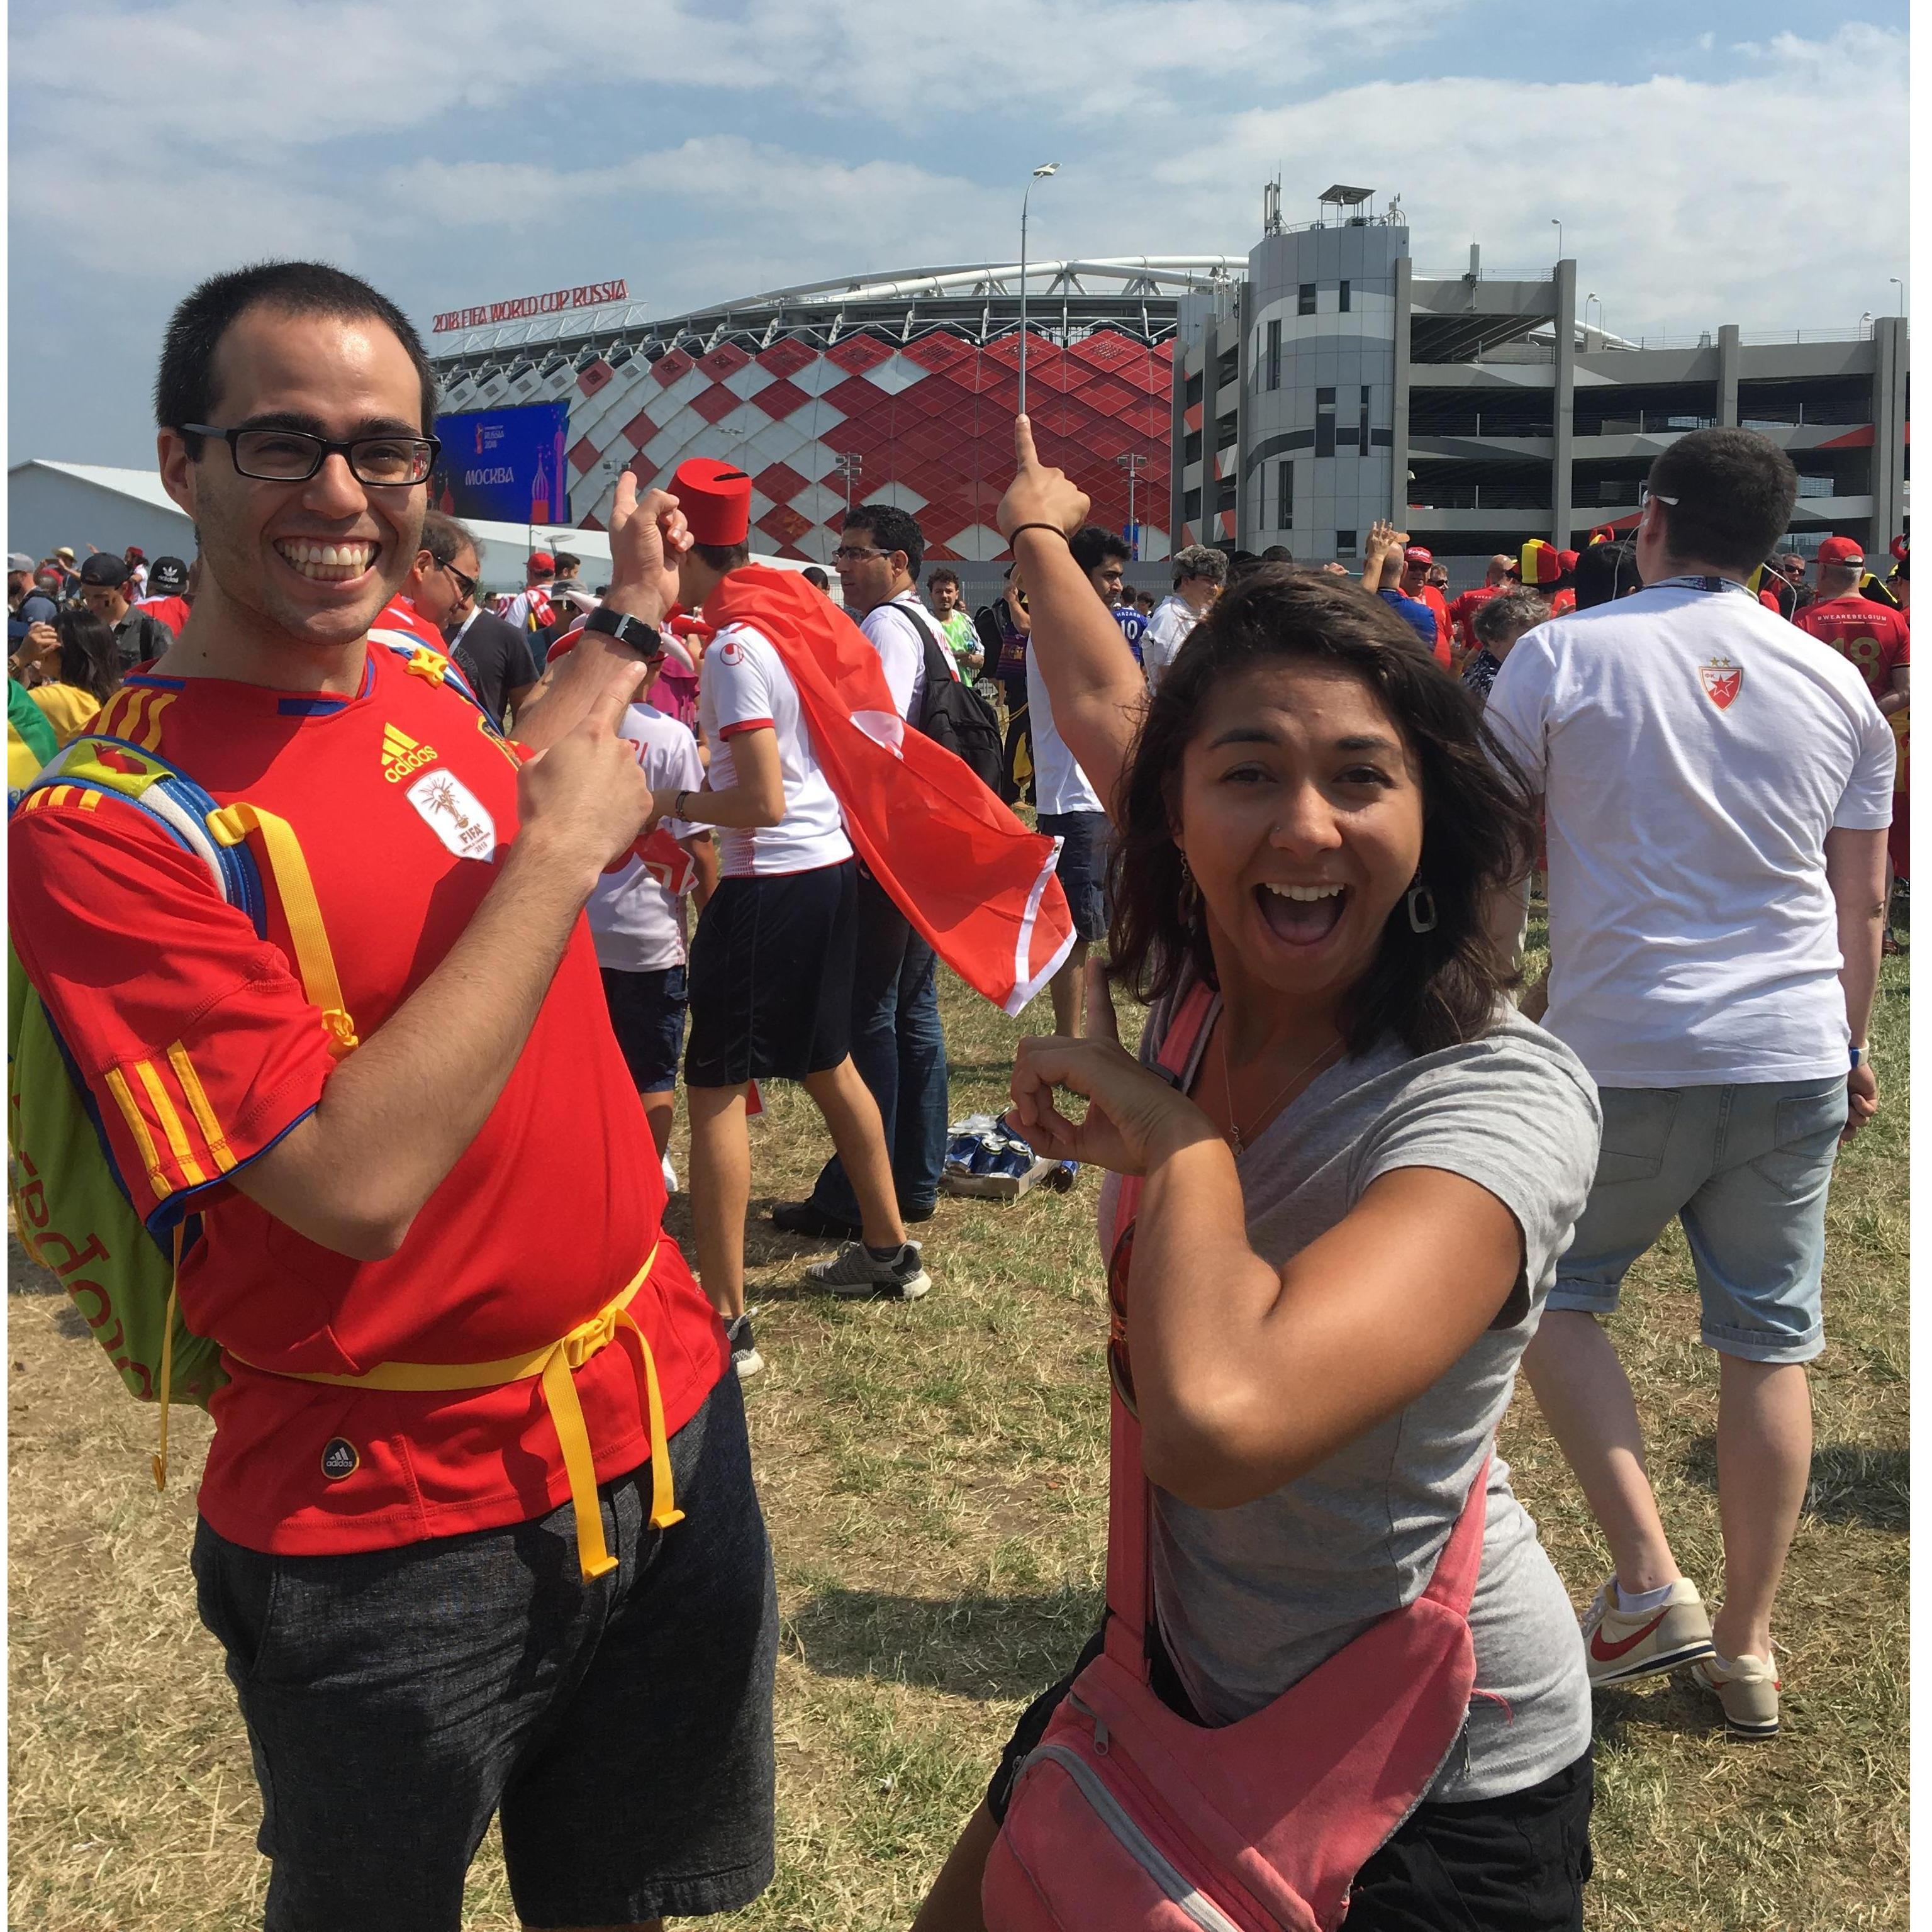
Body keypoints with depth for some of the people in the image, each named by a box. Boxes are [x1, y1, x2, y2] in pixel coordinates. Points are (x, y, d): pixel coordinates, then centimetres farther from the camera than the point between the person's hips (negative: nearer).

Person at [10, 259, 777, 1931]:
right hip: (399, 1528, -6)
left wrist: (633, 621, 24)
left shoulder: (414, 691, 2)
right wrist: (564, 846, -23)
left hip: (663, 1420, 7)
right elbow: (353, 1182, -28)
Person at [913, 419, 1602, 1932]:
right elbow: (1104, 710, 8)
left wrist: (1174, 1130, -32)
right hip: (1185, 1660, 6)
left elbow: (1221, 1420, -48)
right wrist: (1043, 540, 24)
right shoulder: (1195, 985, -11)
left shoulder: (1500, 1099, -31)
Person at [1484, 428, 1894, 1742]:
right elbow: (1862, 904, 11)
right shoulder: (1837, 683, 7)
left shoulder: (1564, 656, -4)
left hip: (1622, 1054, -3)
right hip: (1796, 1056, 4)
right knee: (1771, 1342, 11)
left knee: (1554, 1296, 16)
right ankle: (1747, 1648, 22)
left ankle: (1649, 1585, 7)